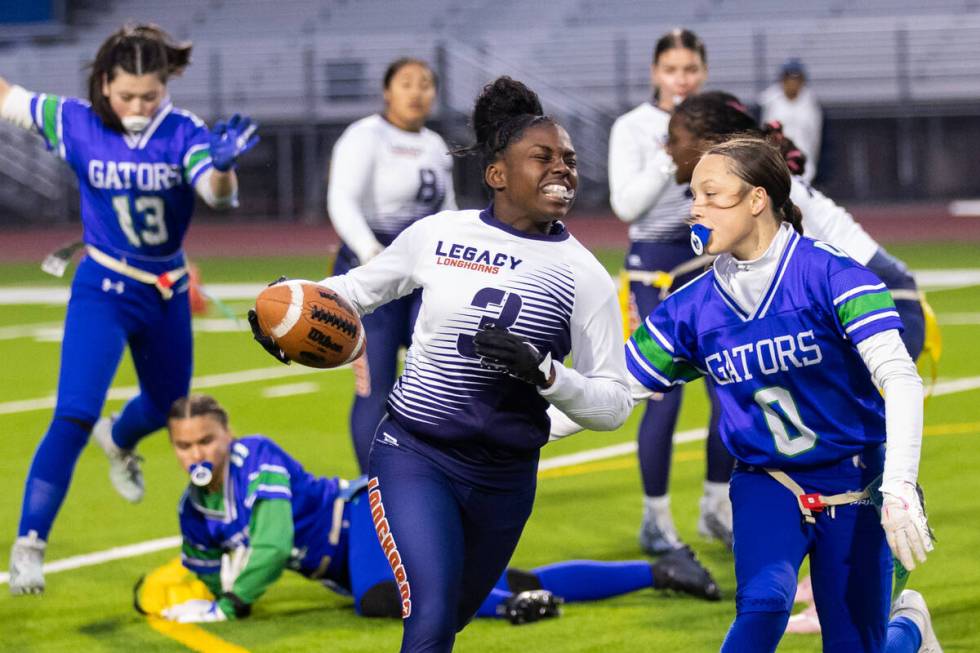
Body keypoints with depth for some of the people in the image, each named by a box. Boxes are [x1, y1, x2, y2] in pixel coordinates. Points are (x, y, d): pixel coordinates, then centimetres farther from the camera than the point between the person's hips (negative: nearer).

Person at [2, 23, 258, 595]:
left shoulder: (183, 133, -15)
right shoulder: (76, 124, -13)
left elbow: (218, 194, -33)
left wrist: (222, 164, -55)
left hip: (168, 292, 3)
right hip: (103, 291, -3)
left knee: (167, 404, 25)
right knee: (74, 417, -18)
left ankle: (118, 441, 61)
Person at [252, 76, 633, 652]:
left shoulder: (585, 276, -5)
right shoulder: (439, 234, -2)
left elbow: (614, 404, -6)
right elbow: (360, 287, 16)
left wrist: (542, 373, -23)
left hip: (504, 480, 2)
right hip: (413, 454, -2)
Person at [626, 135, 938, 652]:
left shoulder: (831, 275, -17)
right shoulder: (692, 308, -4)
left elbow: (900, 380, -24)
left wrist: (899, 490, -34)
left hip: (854, 488, -2)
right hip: (766, 486, 2)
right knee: (762, 602, -27)